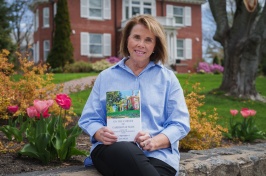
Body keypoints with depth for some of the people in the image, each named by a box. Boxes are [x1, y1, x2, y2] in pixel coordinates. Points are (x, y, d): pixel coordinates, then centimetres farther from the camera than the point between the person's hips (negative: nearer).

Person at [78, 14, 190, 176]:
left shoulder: (167, 77, 15)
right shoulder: (106, 77, 19)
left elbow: (180, 123, 7)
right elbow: (89, 118, 15)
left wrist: (154, 142, -14)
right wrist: (100, 133, -10)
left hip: (157, 154, 0)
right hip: (112, 149, 1)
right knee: (125, 150, -38)